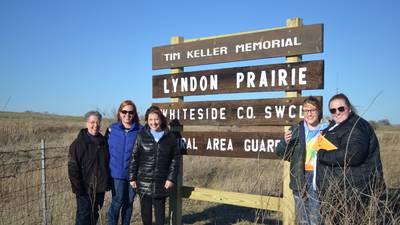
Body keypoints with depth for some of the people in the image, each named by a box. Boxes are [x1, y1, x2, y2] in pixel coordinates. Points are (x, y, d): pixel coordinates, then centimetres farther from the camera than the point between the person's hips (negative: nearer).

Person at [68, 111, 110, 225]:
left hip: (99, 187, 5)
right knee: (83, 216, -1)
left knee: (94, 215, 16)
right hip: (85, 188, -5)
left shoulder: (103, 141, 7)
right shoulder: (79, 143, -9)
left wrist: (107, 183, 8)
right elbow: (73, 167, -12)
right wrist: (78, 187, -18)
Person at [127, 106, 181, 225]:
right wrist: (132, 178, -2)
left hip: (162, 182, 0)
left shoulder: (170, 137, -1)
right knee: (145, 209, 12)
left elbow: (175, 159, 1)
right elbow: (134, 158, 0)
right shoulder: (141, 136, -3)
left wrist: (171, 178, -5)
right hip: (144, 181, 0)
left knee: (160, 208, 11)